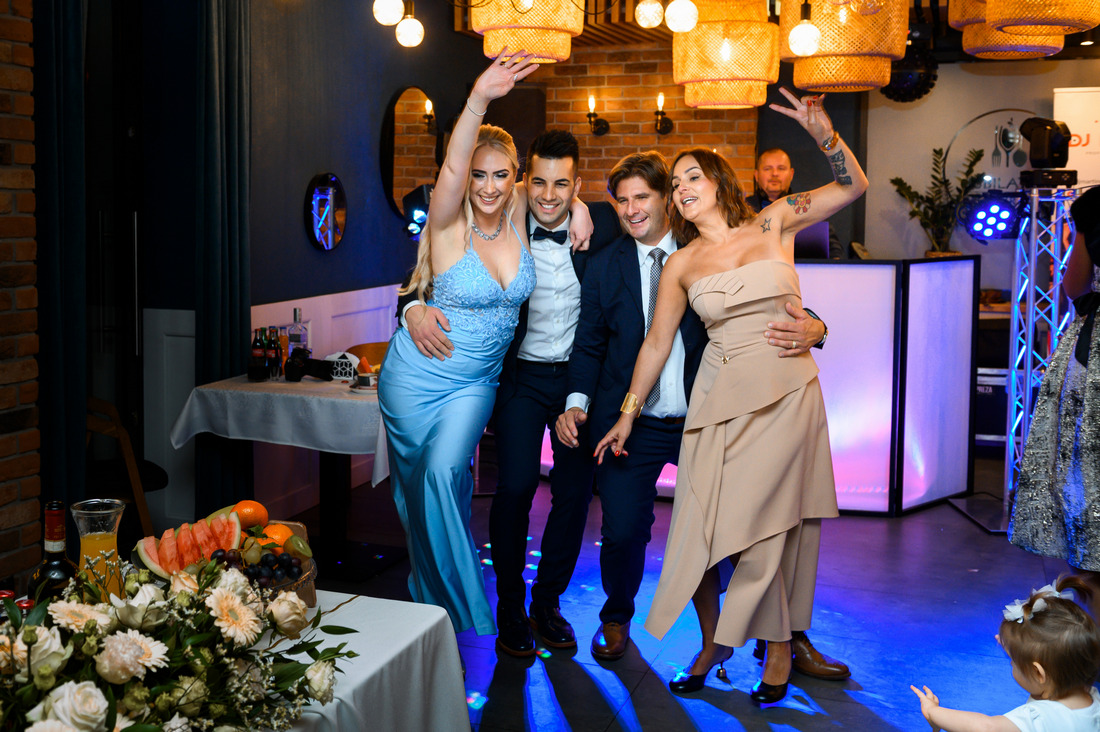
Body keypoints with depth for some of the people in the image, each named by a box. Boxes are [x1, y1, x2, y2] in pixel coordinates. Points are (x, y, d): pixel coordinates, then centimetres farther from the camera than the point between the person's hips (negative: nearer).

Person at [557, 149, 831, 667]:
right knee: (622, 531, -6)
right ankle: (617, 619, 25)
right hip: (631, 424, 1)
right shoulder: (605, 267, 5)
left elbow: (770, 307, -6)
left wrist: (811, 328, -27)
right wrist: (577, 401, -6)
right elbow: (589, 344, 10)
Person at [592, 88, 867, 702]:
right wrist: (628, 414, 12)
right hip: (721, 394, 2)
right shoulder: (682, 264, 6)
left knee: (767, 522, -1)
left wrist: (824, 133, -19)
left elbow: (854, 186, -2)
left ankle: (779, 644, 19)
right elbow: (657, 342, 10)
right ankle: (712, 640, 22)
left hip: (786, 392, -2)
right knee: (702, 525, 0)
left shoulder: (774, 224, 2)